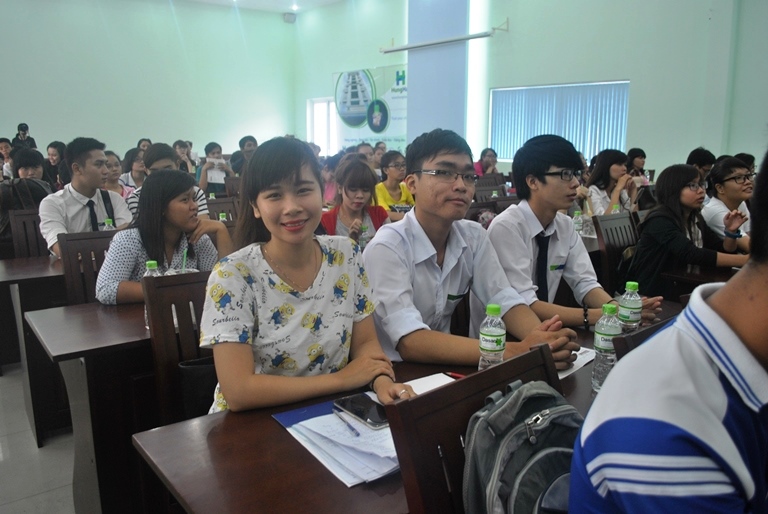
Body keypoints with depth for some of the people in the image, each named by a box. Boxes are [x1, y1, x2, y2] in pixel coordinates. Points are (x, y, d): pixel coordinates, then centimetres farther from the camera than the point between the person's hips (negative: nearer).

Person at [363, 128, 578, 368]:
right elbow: (410, 343, -29)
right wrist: (515, 352, -36)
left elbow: (505, 301, -7)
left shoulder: (473, 236, -1)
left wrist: (542, 341, -28)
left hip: (440, 366, 5)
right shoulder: (387, 248, -20)